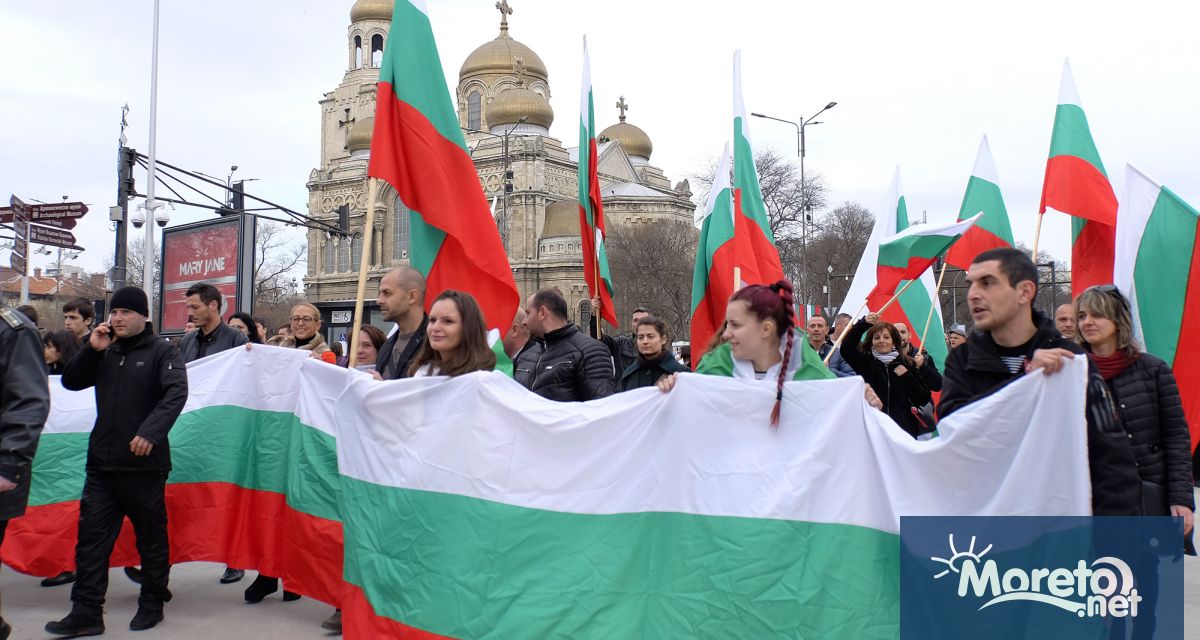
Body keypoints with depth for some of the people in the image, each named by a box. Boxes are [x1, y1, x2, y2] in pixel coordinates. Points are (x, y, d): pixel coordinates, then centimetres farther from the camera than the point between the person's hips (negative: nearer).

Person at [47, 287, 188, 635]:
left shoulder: (162, 351, -5)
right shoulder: (106, 353, 14)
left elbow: (176, 392, -18)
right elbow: (70, 382, 12)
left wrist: (151, 431, -31)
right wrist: (91, 350, -2)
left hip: (144, 463, -5)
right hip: (101, 463, 5)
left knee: (151, 537, 8)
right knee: (91, 537, 4)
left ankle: (152, 604, 23)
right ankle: (86, 612, 11)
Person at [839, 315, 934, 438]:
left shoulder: (907, 364, 9)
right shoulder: (864, 362, 5)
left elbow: (923, 399, 8)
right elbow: (846, 348, -16)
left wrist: (907, 377, -6)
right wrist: (864, 323, -24)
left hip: (903, 428, 2)